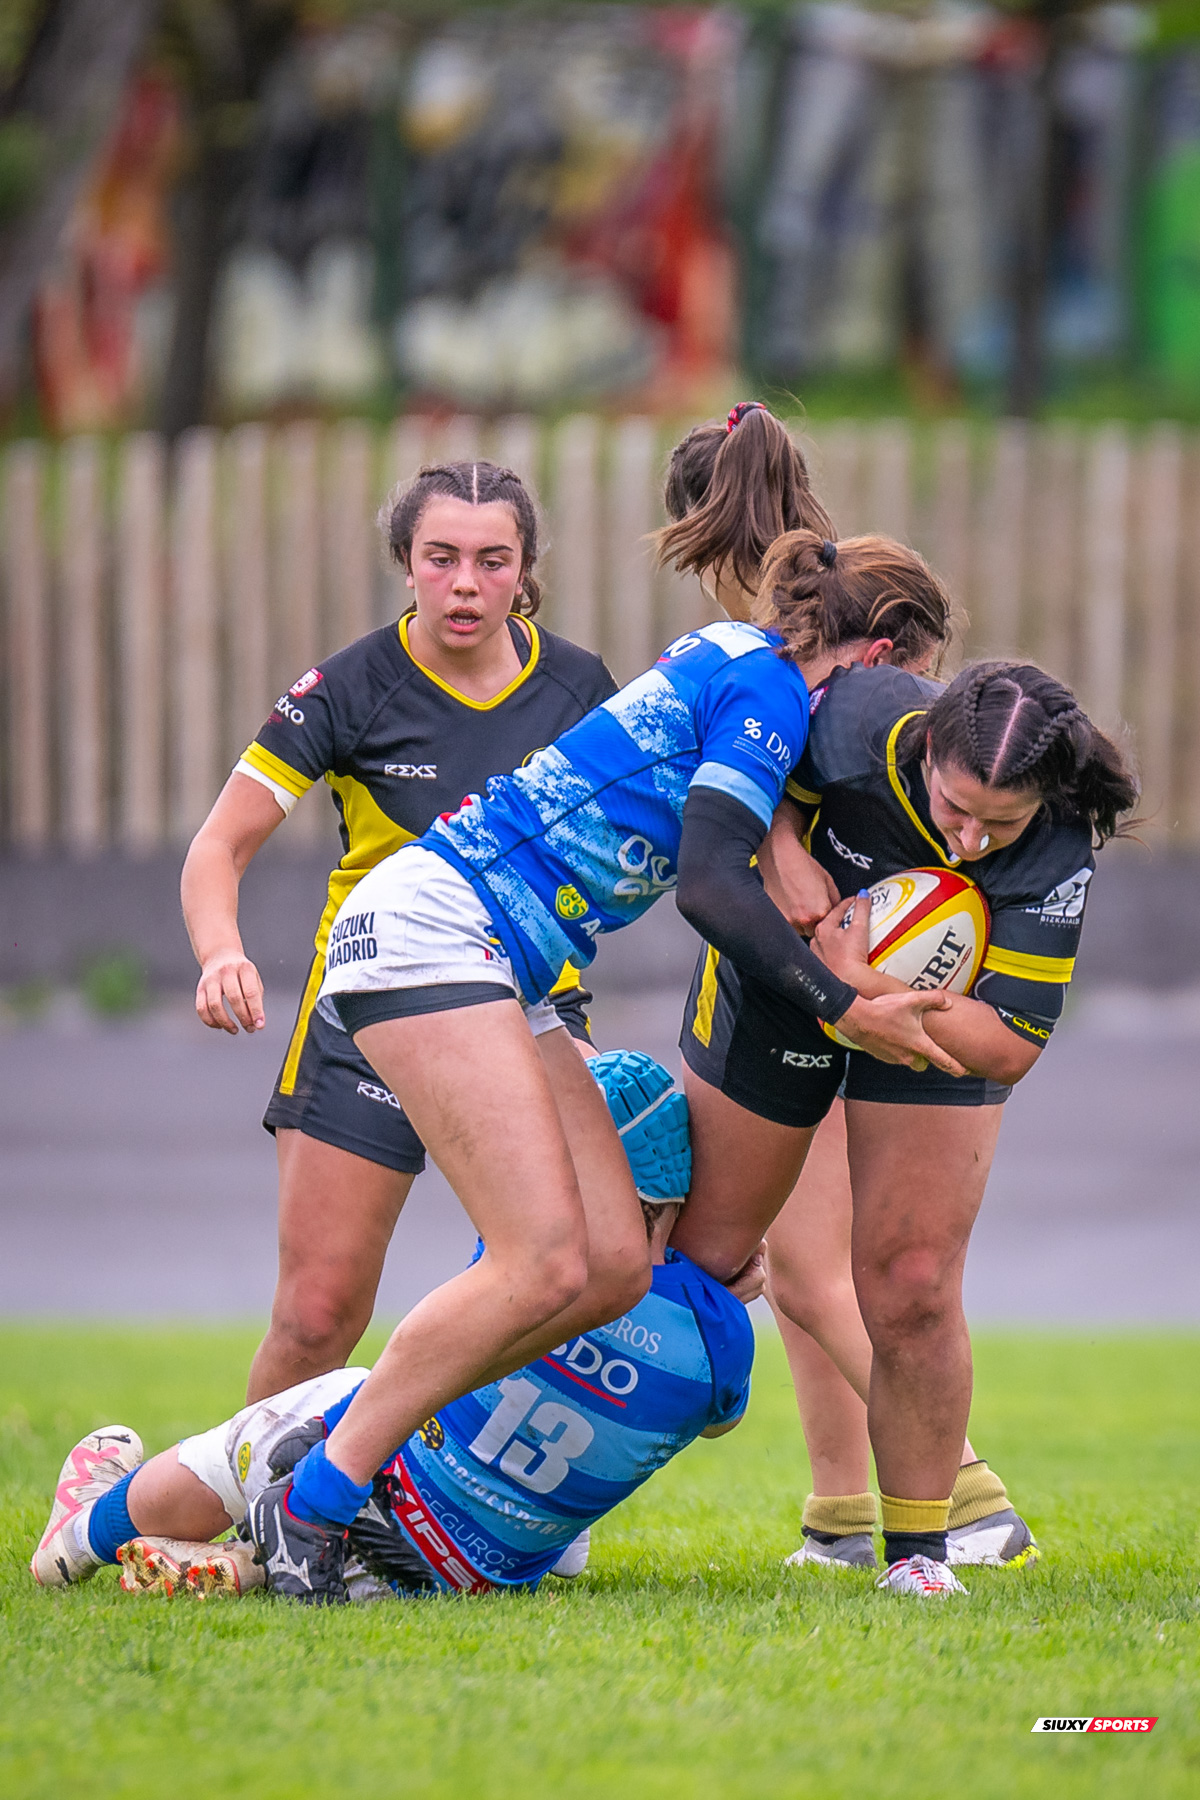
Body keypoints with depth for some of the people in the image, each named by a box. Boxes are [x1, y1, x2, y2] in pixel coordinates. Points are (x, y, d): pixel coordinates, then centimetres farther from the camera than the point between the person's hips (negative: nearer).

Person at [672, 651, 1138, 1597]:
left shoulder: (1058, 862, -35)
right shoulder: (857, 720, -34)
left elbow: (1009, 1048, -34)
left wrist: (865, 987, -42)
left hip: (937, 1019, -1)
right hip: (775, 979, 1)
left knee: (911, 1290, -12)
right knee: (702, 1252, 10)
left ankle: (918, 1547, 4)